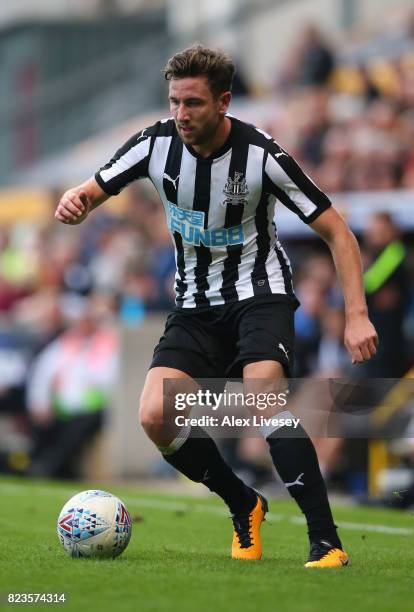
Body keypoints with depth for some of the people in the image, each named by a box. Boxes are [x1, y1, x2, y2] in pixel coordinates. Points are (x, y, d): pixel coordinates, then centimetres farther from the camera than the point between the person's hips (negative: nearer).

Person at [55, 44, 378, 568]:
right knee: (155, 415, -16)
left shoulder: (260, 155, -19)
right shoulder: (157, 143, -10)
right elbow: (92, 192, 3)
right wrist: (75, 202, -23)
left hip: (259, 293, -4)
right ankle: (244, 508, 9)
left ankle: (325, 541, -29)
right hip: (196, 304, 4)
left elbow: (336, 232, -13)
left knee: (263, 393, -32)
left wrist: (356, 316, -21)